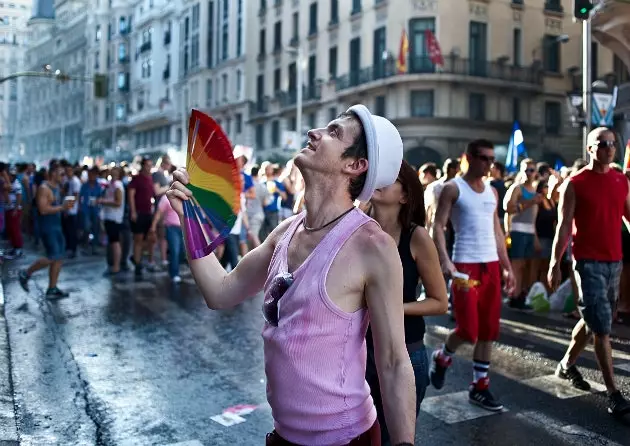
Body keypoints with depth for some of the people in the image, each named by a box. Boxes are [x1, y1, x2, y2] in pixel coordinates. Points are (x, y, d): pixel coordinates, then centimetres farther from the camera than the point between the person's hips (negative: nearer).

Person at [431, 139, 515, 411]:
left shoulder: (492, 192, 15)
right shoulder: (453, 188, -4)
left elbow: (496, 230, 19)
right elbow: (438, 227, -9)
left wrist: (507, 266, 15)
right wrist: (445, 260, -22)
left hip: (491, 265, 6)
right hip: (465, 265, -6)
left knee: (489, 330, 6)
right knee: (468, 330, -10)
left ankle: (479, 386, 17)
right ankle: (442, 358, 21)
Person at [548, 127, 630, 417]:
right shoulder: (575, 184, -6)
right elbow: (563, 226, -8)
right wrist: (555, 264, -11)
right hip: (588, 262, -6)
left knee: (593, 321, 17)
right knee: (602, 328, -6)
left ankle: (566, 365, 37)